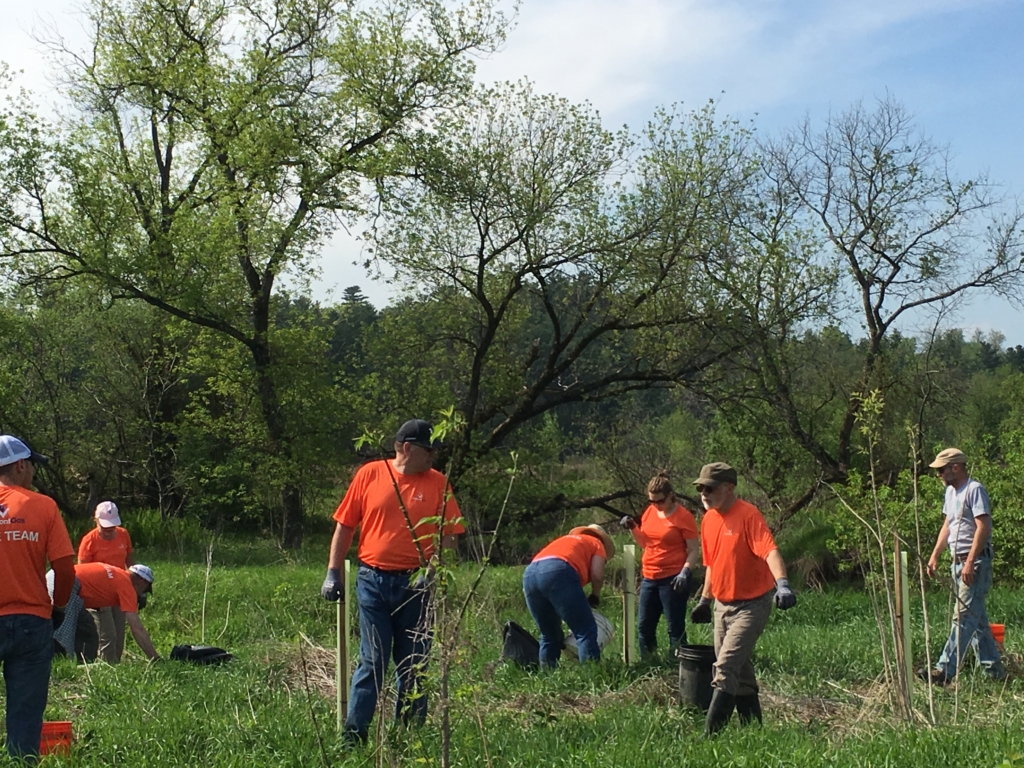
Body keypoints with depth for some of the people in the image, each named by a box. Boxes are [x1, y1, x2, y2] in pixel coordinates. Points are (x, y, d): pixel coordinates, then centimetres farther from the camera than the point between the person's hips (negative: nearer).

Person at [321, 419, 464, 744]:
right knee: (372, 661, -2)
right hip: (373, 581, -1)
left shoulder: (437, 483, 4)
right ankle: (354, 733, 4)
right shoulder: (370, 474, 1)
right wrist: (333, 573, 1)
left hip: (414, 584, 1)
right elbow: (345, 525, 5)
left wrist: (431, 570, -13)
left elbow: (449, 535, 2)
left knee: (413, 665, 8)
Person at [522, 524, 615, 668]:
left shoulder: (566, 540, 41)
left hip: (529, 574, 6)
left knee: (549, 635, 19)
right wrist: (595, 596, 26)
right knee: (586, 631, -2)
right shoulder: (597, 544, 26)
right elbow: (597, 575, 7)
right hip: (558, 572, -6)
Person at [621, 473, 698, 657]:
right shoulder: (649, 512, 7)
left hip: (673, 579, -7)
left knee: (675, 629, -3)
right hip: (649, 578, 7)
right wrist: (632, 528, 1)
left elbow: (693, 551, -10)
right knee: (644, 626, 13)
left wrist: (685, 572, -25)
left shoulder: (683, 516, -11)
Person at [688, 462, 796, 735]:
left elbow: (770, 551, -31)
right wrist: (705, 600, 22)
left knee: (725, 669, -15)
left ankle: (711, 734, -13)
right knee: (740, 671, 15)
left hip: (751, 606, -8)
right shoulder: (708, 519, 7)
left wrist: (782, 584, -46)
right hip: (722, 605, 8)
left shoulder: (748, 515, -17)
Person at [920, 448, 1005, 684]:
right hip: (958, 561, 10)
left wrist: (970, 563, -25)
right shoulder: (951, 491, 17)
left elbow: (983, 527, -20)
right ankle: (994, 669, 20)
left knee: (964, 617, -11)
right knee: (977, 618, 13)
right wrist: (934, 556, 16)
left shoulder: (974, 490, -13)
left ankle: (945, 670, -17)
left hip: (976, 562, -10)